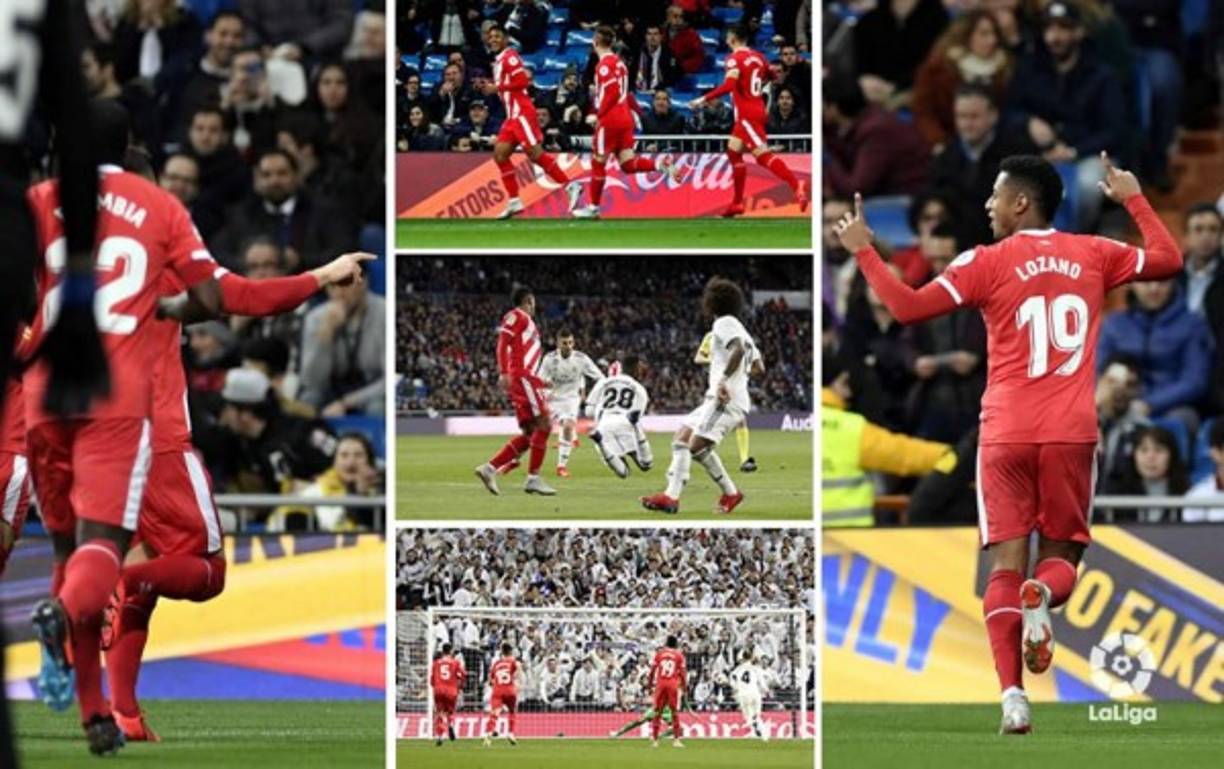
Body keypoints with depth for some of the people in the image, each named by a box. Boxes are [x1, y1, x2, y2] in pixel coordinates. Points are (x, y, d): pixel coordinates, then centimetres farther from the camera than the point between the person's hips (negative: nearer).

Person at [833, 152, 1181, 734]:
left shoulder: (987, 264, -2)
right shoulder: (1093, 255, 7)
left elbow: (908, 308, -6)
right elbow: (1168, 259, 20)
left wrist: (862, 250, 6)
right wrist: (1132, 199, 32)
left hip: (1006, 434, -2)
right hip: (1071, 433, 2)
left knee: (1006, 564, 0)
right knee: (1061, 555, 13)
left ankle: (1012, 696, -15)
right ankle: (1042, 597, -25)